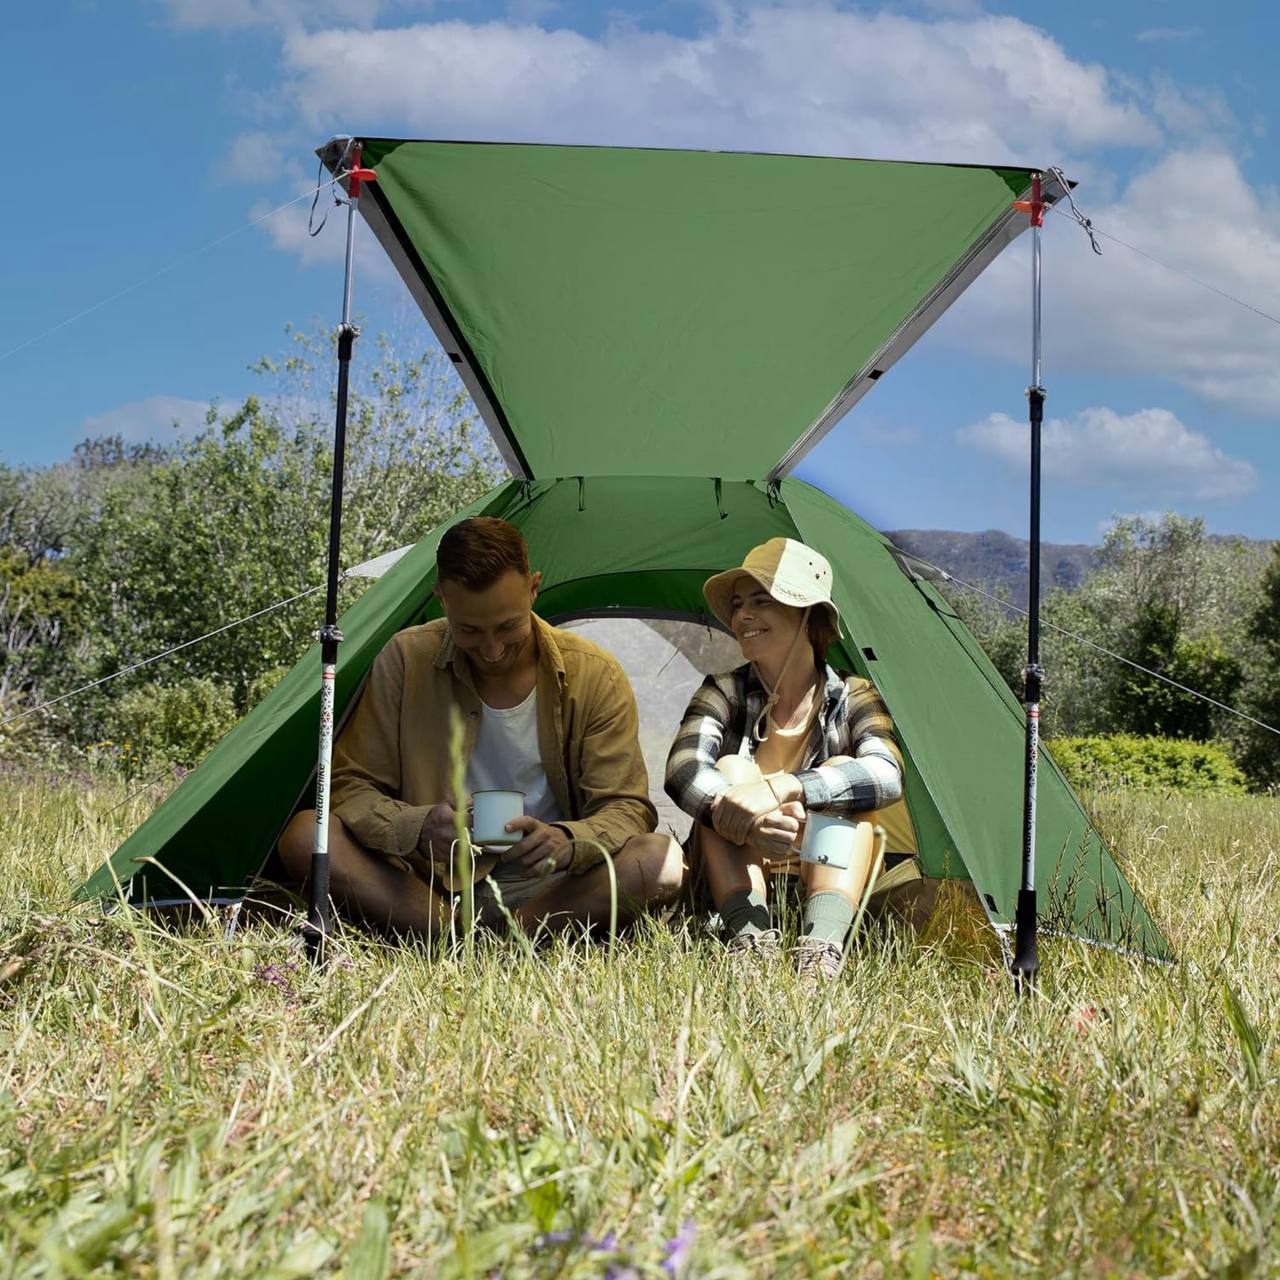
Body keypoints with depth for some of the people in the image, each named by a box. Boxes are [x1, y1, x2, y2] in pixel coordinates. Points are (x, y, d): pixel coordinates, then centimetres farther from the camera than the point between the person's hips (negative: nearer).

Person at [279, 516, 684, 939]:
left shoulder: (595, 677, -4)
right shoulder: (406, 661, -4)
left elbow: (627, 809, -4)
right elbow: (351, 786, -2)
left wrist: (568, 841, -29)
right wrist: (417, 828, -25)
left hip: (549, 885, 0)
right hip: (439, 881, 0)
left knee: (664, 861, -30)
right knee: (304, 834, -23)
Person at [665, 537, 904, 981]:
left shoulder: (852, 698, -6)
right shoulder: (723, 694, -5)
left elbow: (887, 774, -28)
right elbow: (681, 770, -24)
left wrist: (780, 788, -43)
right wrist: (745, 817, -47)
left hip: (822, 875, 0)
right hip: (733, 876, 1)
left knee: (840, 773, -24)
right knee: (730, 769, -23)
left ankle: (821, 948, -43)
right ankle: (752, 940, -41)